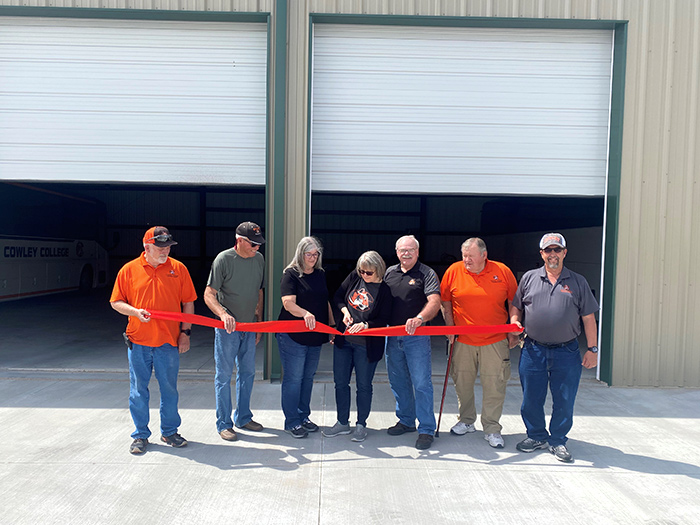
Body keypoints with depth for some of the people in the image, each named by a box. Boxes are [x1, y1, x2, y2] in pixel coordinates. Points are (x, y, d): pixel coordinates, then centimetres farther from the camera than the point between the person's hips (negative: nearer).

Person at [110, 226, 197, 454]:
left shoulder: (178, 269, 2)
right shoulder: (129, 270, 0)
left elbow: (188, 303, 6)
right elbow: (116, 302, 6)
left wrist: (185, 332, 0)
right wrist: (135, 312, -13)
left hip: (168, 341, 0)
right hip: (138, 341, 0)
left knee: (169, 389, 9)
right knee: (138, 391, 9)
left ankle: (169, 431, 28)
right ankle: (140, 435, 26)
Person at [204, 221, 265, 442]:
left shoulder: (259, 259, 4)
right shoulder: (223, 259, -13)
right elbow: (209, 295, -15)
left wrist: (259, 324, 12)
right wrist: (223, 314, -32)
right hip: (227, 328, -6)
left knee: (247, 373, 14)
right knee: (224, 375, 3)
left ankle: (243, 417, 30)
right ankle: (224, 423, 16)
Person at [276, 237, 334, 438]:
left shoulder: (321, 275, 11)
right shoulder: (291, 274, -8)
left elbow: (326, 302, 19)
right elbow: (288, 303, -20)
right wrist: (306, 313, -37)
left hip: (315, 336, 6)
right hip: (293, 337, -6)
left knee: (308, 377, 15)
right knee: (293, 378, 0)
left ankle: (304, 417, 28)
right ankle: (292, 422, 12)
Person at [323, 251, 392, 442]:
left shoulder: (384, 290, -11)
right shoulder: (354, 277, 1)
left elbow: (383, 320, -11)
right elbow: (338, 297, 13)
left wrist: (365, 325, -26)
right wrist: (345, 311, -5)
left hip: (366, 345, -5)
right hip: (343, 339, 5)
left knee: (364, 385, 7)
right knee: (340, 382, 12)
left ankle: (361, 425, 25)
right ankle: (342, 422, 29)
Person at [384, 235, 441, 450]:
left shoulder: (427, 273, -4)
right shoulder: (389, 273, 12)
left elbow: (434, 301, -18)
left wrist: (419, 319, -35)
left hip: (417, 337, -5)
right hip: (392, 336, 5)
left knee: (422, 383, -4)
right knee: (398, 382, 14)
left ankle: (426, 429, 7)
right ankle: (406, 421, 30)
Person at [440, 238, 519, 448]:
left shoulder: (503, 271, -5)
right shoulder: (454, 271, -3)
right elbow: (445, 301, 8)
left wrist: (513, 332, 4)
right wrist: (450, 328, 2)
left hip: (495, 341, -1)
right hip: (463, 340, 2)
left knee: (495, 385, 2)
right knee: (462, 382, 11)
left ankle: (492, 429, 17)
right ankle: (466, 421, 31)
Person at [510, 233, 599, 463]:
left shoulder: (578, 282, 5)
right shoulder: (529, 278, 8)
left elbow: (588, 318, 6)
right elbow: (516, 306, 16)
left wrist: (592, 349, 3)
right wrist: (514, 322, -4)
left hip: (566, 352, -1)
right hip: (533, 350, 1)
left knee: (564, 400, 6)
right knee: (531, 398, 9)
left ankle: (557, 440, 24)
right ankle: (536, 435, 28)